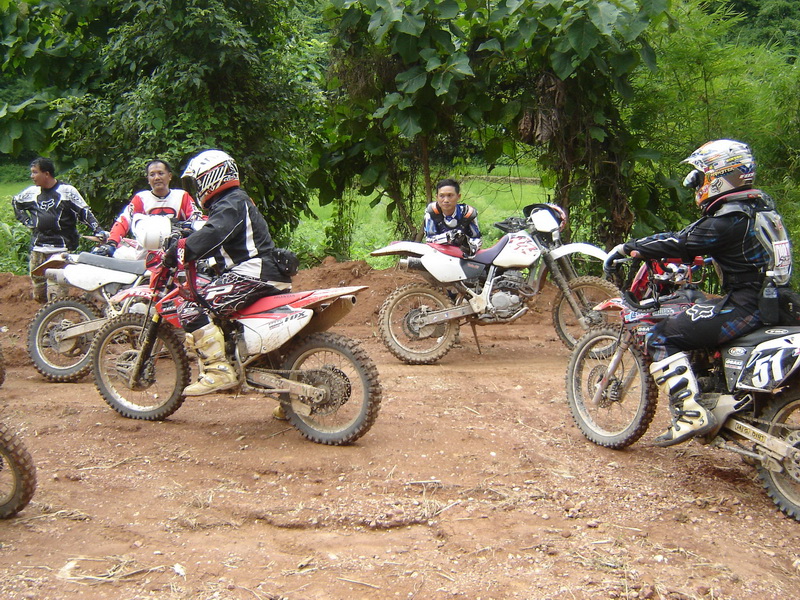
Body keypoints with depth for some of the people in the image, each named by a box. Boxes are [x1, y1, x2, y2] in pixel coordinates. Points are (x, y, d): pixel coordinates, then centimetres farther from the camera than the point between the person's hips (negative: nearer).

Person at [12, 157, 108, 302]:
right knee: (38, 294, 7)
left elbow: (84, 212, -4)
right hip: (37, 250, 5)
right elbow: (15, 202, 30)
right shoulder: (32, 192, 10)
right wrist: (26, 220, 18)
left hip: (61, 250, -5)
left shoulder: (66, 190, -4)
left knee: (57, 295, -14)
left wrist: (98, 230, -15)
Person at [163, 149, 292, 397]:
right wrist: (183, 240, 14)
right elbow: (210, 238, 26)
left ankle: (219, 372, -26)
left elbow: (211, 235, -27)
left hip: (252, 274, -11)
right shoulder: (235, 201, 24)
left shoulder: (231, 204, -9)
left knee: (191, 310, -21)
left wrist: (176, 251, -27)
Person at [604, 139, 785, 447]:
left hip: (742, 306, -10)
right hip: (767, 303, 10)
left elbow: (678, 243, -15)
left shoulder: (726, 222, -18)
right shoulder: (758, 206, 11)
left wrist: (627, 248, -4)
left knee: (661, 339, -7)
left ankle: (691, 415, -17)